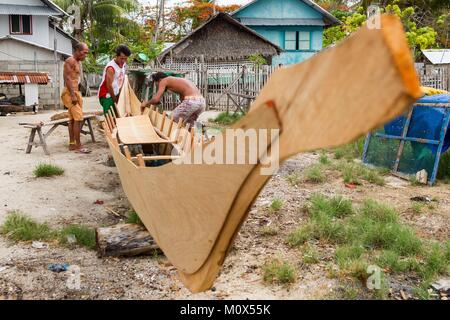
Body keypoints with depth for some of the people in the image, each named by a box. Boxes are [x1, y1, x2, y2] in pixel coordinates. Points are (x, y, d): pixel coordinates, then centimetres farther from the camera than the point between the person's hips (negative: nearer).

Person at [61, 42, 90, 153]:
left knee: (72, 119, 10)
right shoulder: (70, 61, -12)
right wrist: (73, 95, -24)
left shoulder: (77, 62, 18)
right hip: (69, 93, -10)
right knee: (79, 118, -14)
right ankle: (78, 145, -12)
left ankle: (72, 144, 15)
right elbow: (68, 78, -19)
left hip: (75, 92, 10)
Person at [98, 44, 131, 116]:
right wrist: (115, 100, -8)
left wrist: (119, 96, 4)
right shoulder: (111, 67, -20)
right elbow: (109, 86, -19)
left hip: (115, 95, 8)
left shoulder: (123, 65, 4)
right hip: (107, 96, -8)